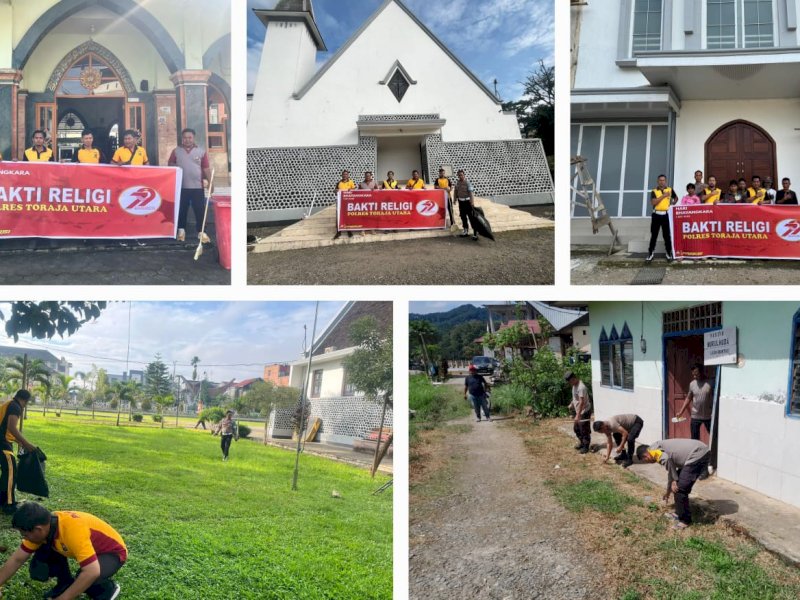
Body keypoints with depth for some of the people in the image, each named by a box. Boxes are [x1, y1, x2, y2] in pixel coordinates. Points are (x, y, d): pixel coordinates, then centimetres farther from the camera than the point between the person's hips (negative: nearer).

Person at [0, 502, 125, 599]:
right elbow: (16, 560, -2)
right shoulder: (44, 525, -15)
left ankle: (107, 590, -2)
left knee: (85, 579, -34)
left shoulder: (73, 531, -40)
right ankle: (66, 584, 15)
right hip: (89, 549, 7)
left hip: (113, 552, -7)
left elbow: (92, 572, -43)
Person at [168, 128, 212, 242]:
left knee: (200, 210, 0)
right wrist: (174, 166, -13)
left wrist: (210, 182, -4)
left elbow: (206, 168, 2)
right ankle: (181, 230, 18)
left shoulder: (201, 152, 3)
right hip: (181, 187, 1)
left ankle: (201, 232, 6)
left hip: (197, 187, -1)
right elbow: (169, 164, 10)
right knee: (181, 210, 7)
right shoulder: (176, 151, 7)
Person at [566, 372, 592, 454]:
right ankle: (582, 442, 35)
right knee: (576, 428, 19)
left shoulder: (581, 387, -26)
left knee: (584, 430, 0)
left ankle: (586, 447, 12)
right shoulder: (574, 386, 5)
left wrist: (578, 415, -31)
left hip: (584, 411, -10)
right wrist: (572, 404, 9)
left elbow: (581, 402, -29)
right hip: (579, 411, 10)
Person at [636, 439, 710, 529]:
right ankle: (679, 513, 33)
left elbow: (667, 459, -28)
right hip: (699, 452, 10)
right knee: (677, 486, 21)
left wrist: (674, 480, -13)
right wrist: (668, 492, 48)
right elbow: (672, 469, 35)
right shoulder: (660, 447, 22)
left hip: (697, 455, -10)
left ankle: (685, 520, 8)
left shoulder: (654, 449, -6)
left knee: (680, 489, -5)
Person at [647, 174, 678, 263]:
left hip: (666, 215, 1)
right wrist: (663, 196, -14)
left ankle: (669, 252, 11)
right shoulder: (654, 191, 2)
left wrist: (672, 204, 9)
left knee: (666, 235, 4)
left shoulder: (670, 190, 8)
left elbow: (676, 198, 26)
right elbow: (653, 202, -13)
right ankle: (651, 252, 9)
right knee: (654, 235, 3)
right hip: (656, 214, -1)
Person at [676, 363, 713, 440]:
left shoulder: (710, 383, -11)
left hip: (709, 416, -3)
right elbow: (688, 398, 10)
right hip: (695, 416, 3)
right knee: (694, 439, 8)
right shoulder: (692, 384, 2)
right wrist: (681, 412, 4)